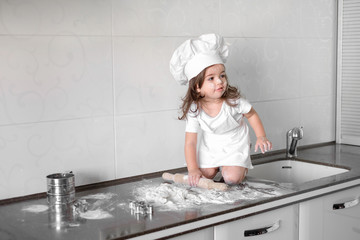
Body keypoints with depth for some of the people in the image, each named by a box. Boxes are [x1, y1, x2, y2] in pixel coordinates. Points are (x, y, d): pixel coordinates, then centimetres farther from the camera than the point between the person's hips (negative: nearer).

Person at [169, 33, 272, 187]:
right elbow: (190, 142, -20)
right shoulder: (194, 110, -23)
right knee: (206, 175, -7)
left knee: (231, 179, -17)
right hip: (210, 146, 2)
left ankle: (242, 166, 17)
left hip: (235, 145, -2)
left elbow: (251, 115, -5)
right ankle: (216, 166, 26)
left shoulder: (233, 100, -25)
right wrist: (193, 169, -30)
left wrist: (261, 137, -16)